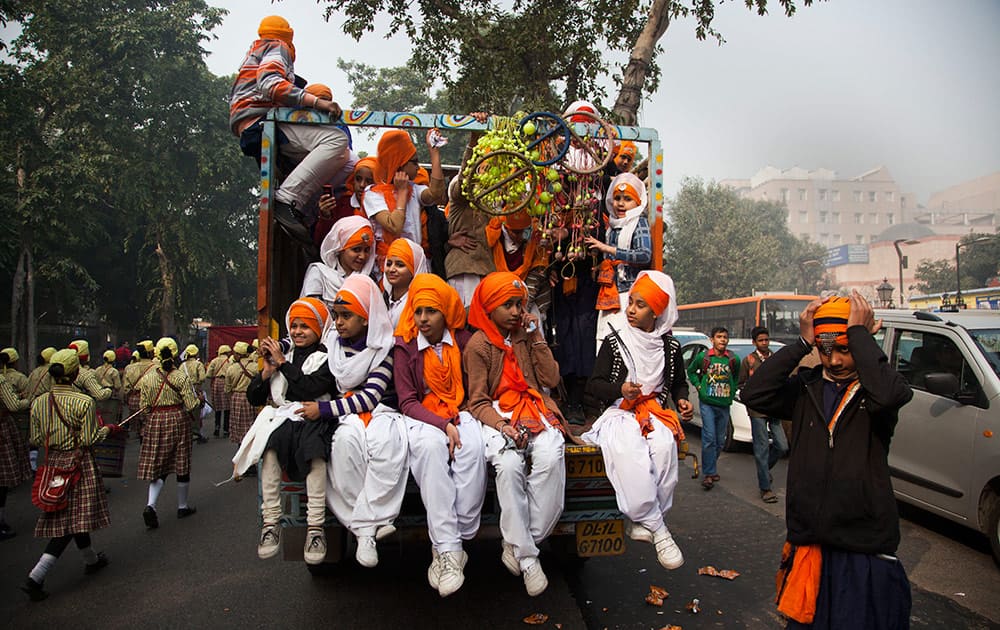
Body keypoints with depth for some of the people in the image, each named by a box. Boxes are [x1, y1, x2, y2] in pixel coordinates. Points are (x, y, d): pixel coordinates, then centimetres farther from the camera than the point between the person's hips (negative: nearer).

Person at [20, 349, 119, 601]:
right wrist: (107, 429, 3)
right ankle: (36, 576, -3)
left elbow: (36, 440, 5)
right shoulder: (84, 402, -17)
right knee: (75, 519, 2)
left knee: (65, 516, 17)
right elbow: (89, 440, -14)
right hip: (79, 464, -7)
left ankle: (92, 560, 34)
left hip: (53, 463, 7)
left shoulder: (39, 402, -1)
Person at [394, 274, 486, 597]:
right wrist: (443, 425, -17)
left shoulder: (463, 340, 6)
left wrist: (457, 419, -9)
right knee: (431, 446, -36)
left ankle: (448, 547, -28)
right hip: (423, 417, -1)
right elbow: (407, 401, -3)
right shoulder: (405, 347, 4)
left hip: (461, 414, 1)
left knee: (472, 448, -33)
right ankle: (448, 546, -36)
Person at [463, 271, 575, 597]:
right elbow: (478, 402, -1)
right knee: (509, 465, -34)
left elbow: (551, 380, 6)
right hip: (497, 417, -3)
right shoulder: (478, 345, 2)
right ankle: (527, 557, -20)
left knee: (551, 458, -30)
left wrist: (536, 336, 2)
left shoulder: (526, 335, 15)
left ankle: (518, 545, -16)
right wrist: (502, 426, -20)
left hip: (535, 411, 3)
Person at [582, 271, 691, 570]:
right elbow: (594, 384, 3)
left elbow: (679, 382, 26)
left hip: (655, 413, 2)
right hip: (620, 414, -2)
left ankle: (644, 522, -23)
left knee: (664, 446, -34)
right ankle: (658, 529, -27)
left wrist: (682, 399, 4)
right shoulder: (614, 342, 4)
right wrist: (621, 390, -16)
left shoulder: (670, 346, 10)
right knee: (628, 451, -35)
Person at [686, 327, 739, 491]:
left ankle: (710, 468, 28)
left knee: (720, 440, 10)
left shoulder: (734, 359, 3)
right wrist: (698, 385, 2)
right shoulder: (703, 357, -2)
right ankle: (709, 473, -5)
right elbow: (691, 371, 14)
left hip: (724, 405, 3)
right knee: (709, 438, -11)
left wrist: (732, 392, 8)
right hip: (707, 403, -3)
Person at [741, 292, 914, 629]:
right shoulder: (805, 387, 3)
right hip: (807, 543, 3)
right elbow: (753, 395, -13)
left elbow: (890, 394, -30)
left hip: (866, 550, -3)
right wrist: (802, 343, -14)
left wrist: (859, 332, -20)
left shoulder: (872, 388, -5)